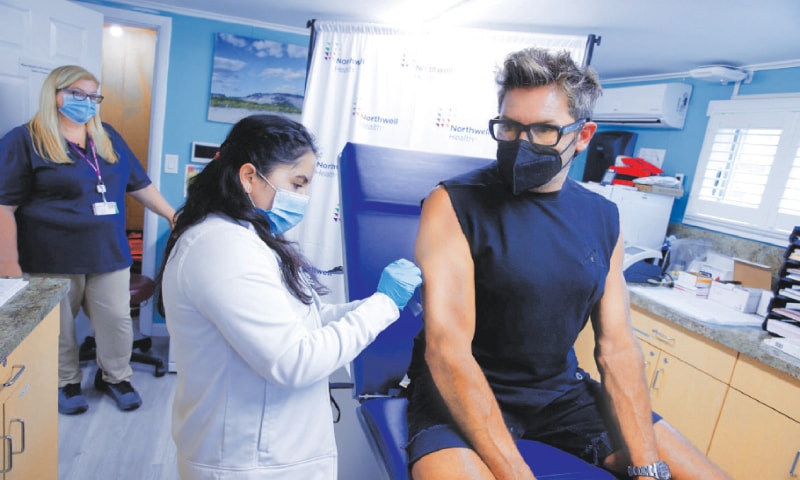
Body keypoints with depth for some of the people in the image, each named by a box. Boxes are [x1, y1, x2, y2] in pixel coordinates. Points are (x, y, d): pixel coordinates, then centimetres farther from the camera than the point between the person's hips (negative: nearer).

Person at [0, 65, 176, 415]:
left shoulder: (109, 138, 10)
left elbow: (140, 185, 16)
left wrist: (172, 215, 13)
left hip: (109, 252, 4)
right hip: (53, 258, -4)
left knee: (117, 320, 10)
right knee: (59, 326, 12)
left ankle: (115, 376, 31)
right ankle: (67, 382, 34)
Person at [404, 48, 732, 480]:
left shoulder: (603, 219, 2)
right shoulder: (453, 204, -16)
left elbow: (616, 347, 1)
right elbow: (447, 349, -22)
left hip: (561, 390, 5)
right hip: (463, 392, -4)